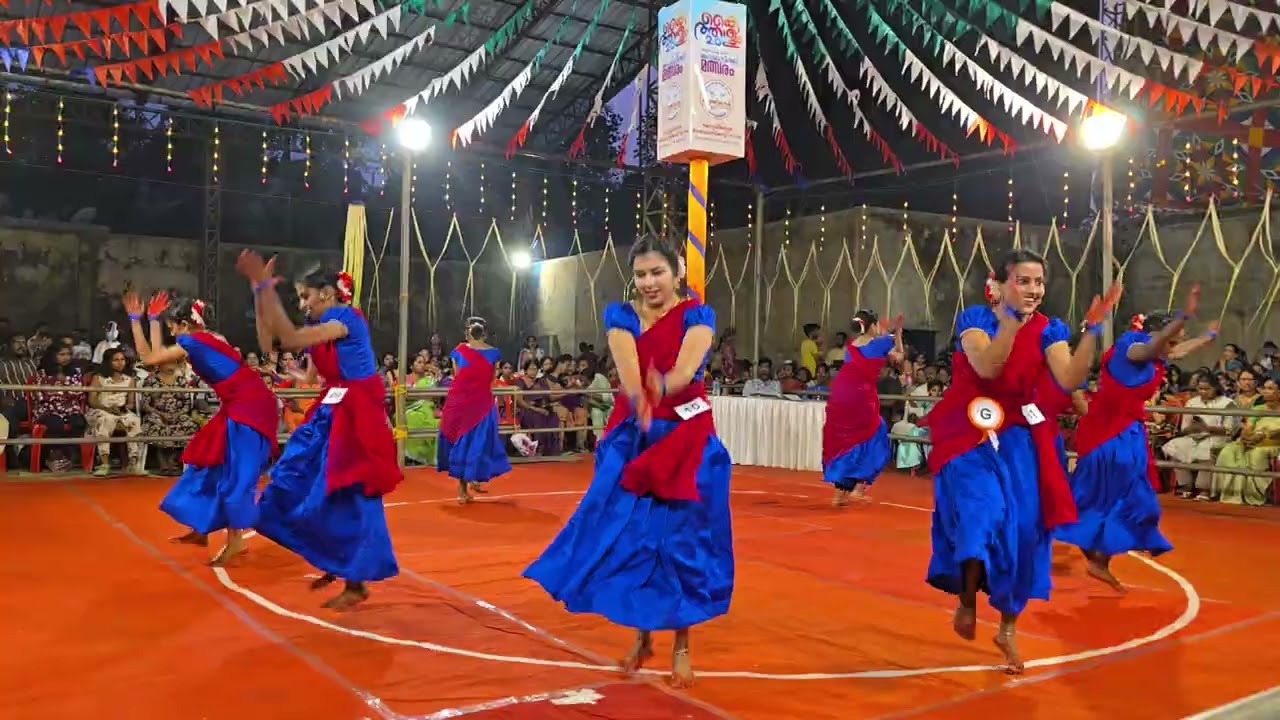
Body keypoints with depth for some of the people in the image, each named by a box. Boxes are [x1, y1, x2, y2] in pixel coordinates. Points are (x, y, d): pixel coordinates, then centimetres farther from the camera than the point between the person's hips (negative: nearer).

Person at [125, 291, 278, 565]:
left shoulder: (193, 341, -11)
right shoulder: (208, 338, 15)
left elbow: (149, 358, -6)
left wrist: (135, 319, 0)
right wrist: (154, 319, 29)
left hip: (249, 408, -10)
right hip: (242, 406, 10)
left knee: (234, 473, -6)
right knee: (212, 464, 15)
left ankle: (235, 541, -1)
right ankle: (201, 530, 24)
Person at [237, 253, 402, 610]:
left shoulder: (346, 317, -15)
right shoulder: (323, 325, 12)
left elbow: (290, 340, -26)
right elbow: (267, 342, 9)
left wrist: (265, 285, -22)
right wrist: (259, 288, 3)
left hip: (355, 417, -10)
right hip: (331, 414, 10)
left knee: (347, 497, -4)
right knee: (296, 485, 13)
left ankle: (357, 582, 9)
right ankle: (336, 564, 27)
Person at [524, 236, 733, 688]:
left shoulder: (697, 316, -4)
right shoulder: (621, 317, 1)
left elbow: (686, 370, -24)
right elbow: (629, 373, -18)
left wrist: (662, 388, -47)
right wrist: (642, 401, -41)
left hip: (687, 437, -2)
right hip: (632, 436, 2)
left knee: (682, 539, 0)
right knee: (628, 536, 3)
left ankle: (681, 644, 16)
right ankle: (641, 636, 23)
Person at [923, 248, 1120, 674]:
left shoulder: (1048, 329, 0)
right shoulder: (975, 317, -8)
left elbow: (1070, 380, -16)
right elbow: (988, 367, -25)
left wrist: (1093, 329, -24)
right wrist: (1013, 318, -30)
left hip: (1019, 437, 3)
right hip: (969, 433, -3)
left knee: (1023, 531, 2)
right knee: (981, 516, -21)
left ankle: (1008, 629, 21)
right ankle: (967, 601, 8)